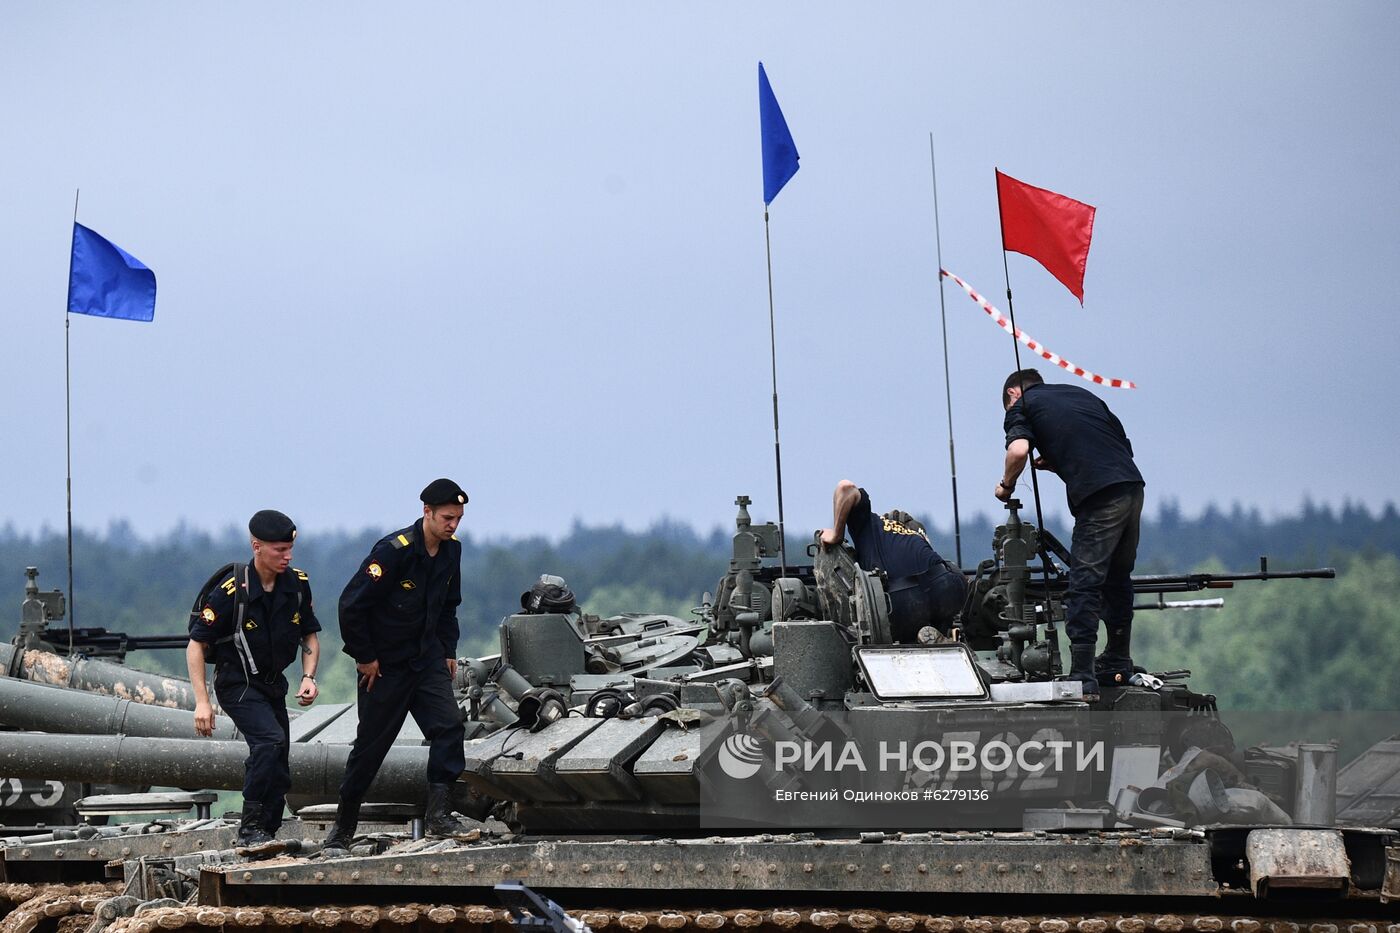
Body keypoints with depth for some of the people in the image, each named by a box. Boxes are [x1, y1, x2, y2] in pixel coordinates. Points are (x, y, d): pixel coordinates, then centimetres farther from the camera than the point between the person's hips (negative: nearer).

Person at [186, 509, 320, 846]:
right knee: (270, 740, -28)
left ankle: (265, 836, 20)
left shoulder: (298, 584, -4)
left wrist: (308, 677, -6)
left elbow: (310, 635, 11)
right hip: (237, 685, -6)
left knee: (278, 774, 7)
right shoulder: (232, 590, -20)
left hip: (273, 684, 6)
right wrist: (202, 702, -20)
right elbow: (196, 644, -14)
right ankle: (250, 827, -22)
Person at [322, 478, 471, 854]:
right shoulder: (394, 550, -21)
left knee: (449, 725, -16)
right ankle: (342, 829, 19)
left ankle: (437, 813, -14)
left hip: (427, 660, 5)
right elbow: (351, 604, -20)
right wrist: (364, 657, -14)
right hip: (385, 665, -5)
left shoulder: (451, 550, 2)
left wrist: (448, 651, 11)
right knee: (370, 745, 4)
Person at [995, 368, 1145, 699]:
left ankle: (1082, 678, -11)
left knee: (1084, 584, -5)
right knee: (1118, 578, 21)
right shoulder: (1082, 394, 29)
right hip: (1133, 485, 6)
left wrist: (1006, 485, 9)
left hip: (1099, 497, -6)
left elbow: (1019, 450, -10)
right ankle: (1118, 664, 31)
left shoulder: (1021, 406, 11)